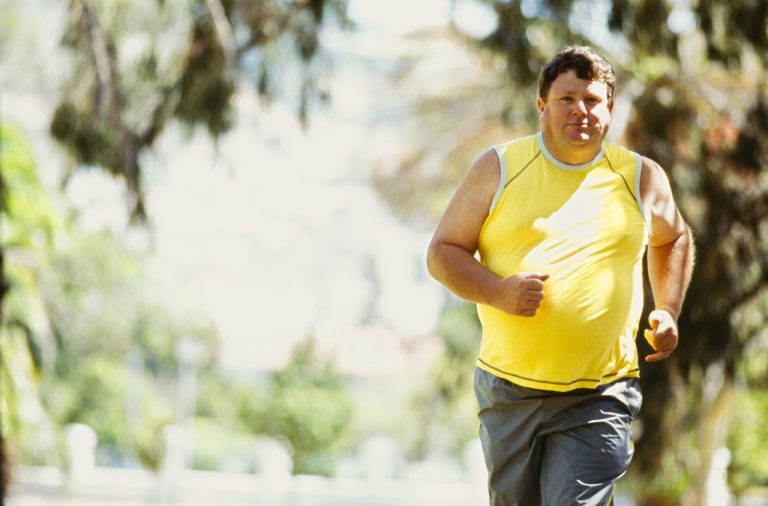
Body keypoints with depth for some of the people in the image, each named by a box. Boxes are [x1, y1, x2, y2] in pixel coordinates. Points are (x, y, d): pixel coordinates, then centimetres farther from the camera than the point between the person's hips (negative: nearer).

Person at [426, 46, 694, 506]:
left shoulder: (641, 178, 7)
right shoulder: (499, 169, 3)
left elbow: (674, 240, 27)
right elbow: (443, 252, 4)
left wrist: (668, 312, 12)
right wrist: (497, 292, -15)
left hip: (600, 398, -1)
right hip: (510, 391, 1)